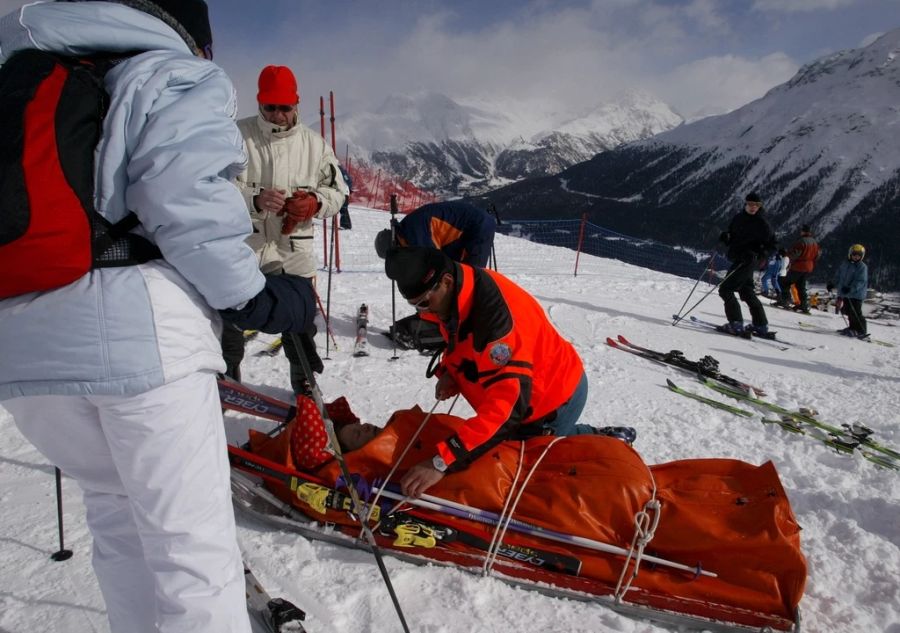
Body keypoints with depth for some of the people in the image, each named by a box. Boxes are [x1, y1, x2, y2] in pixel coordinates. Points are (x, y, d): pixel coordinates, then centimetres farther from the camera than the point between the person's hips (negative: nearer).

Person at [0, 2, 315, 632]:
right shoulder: (173, 76, 5)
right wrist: (253, 297, -5)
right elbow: (187, 198, -12)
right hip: (133, 330, -7)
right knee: (190, 539, 1)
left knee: (117, 511, 23)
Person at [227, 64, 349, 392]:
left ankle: (305, 380, 31)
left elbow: (337, 190, 10)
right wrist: (254, 199, -24)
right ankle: (227, 377, 36)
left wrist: (314, 203, -11)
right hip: (242, 246, -1)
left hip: (294, 250, 1)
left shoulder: (314, 143, 5)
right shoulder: (238, 135, -2)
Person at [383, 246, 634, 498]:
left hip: (556, 398, -9)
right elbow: (460, 343, 10)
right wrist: (447, 371, -13)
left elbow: (507, 401, -45)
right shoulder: (454, 296, -12)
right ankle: (594, 437, 32)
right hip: (520, 390, 9)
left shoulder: (494, 310, -41)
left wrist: (442, 461, -49)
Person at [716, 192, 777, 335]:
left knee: (725, 289, -11)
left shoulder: (761, 223, -7)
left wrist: (759, 254, -19)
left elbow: (771, 244, -2)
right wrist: (726, 237, -4)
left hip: (747, 261, -8)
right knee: (747, 292, 14)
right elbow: (731, 237, 19)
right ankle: (761, 326, 24)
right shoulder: (738, 218, 10)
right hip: (738, 260, 8)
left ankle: (736, 324, -10)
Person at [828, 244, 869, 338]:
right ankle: (853, 328, 28)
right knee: (848, 311, 14)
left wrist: (851, 288, -30)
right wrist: (833, 285, 15)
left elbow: (860, 281, -18)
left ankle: (861, 330, -3)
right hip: (845, 293, 7)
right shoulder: (844, 264, 10)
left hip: (856, 294, -7)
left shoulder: (862, 267, -9)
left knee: (856, 313, -10)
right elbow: (838, 276, 22)